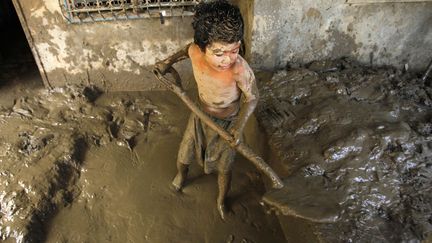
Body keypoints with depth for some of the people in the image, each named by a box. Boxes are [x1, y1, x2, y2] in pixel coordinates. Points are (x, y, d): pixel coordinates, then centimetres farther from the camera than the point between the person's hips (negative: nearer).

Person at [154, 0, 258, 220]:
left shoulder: (240, 69, -39)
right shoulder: (196, 52, -27)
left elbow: (252, 98, -22)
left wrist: (239, 126, -32)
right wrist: (168, 61, -2)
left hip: (227, 122, -3)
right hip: (200, 114, 4)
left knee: (223, 167, 15)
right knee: (184, 155, 22)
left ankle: (221, 201, 47)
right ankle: (181, 176, 59)